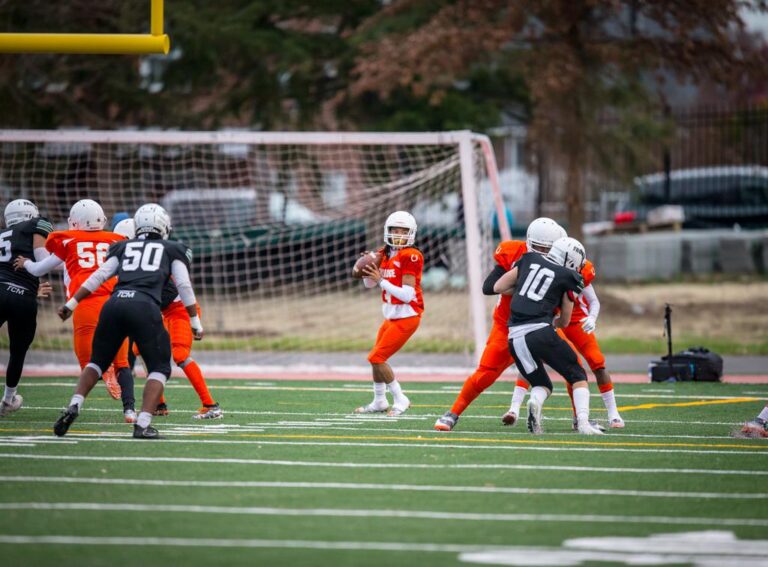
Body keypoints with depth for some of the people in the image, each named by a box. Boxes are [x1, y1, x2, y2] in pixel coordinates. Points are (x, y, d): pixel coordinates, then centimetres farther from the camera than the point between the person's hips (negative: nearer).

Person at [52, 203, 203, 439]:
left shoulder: (123, 247, 25)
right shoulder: (172, 250, 20)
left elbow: (98, 276, 17)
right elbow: (184, 286, 14)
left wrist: (71, 304, 17)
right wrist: (196, 322, 20)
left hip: (115, 304, 3)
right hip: (144, 307, -3)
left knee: (98, 360, 21)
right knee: (159, 368, 11)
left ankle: (74, 405, 1)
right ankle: (143, 424, -5)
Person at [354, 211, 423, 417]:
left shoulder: (410, 256, -17)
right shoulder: (385, 254, 7)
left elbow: (407, 295, -23)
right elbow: (369, 284, 13)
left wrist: (381, 281, -26)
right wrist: (367, 268, -7)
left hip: (406, 317, -8)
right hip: (391, 317, 8)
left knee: (377, 358, -11)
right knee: (377, 358, 16)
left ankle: (400, 400, 0)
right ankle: (379, 402, 33)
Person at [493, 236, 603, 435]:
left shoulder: (529, 260, 17)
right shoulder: (568, 278, 8)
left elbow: (498, 287, 17)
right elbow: (564, 321, 17)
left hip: (515, 336, 4)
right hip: (540, 332, -4)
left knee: (541, 384, 21)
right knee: (577, 376, 13)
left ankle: (534, 403, -13)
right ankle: (583, 422, -8)